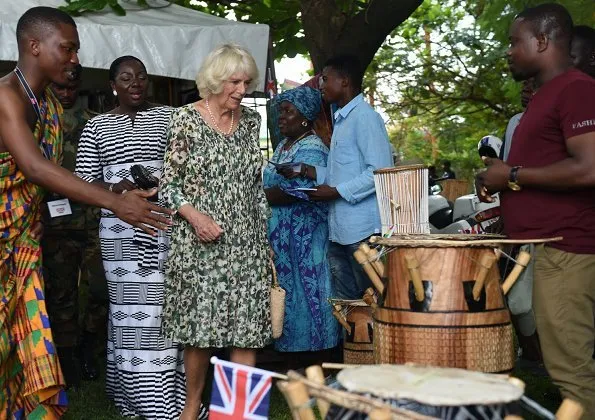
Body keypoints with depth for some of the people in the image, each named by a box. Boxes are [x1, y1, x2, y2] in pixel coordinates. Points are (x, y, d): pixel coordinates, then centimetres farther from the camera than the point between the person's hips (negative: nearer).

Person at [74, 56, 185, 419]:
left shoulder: (169, 117, 10)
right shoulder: (97, 126, 9)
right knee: (134, 312, -3)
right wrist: (116, 188, -13)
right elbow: (84, 182, 4)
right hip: (123, 230, -1)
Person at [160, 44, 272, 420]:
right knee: (200, 326, 2)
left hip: (247, 244, 3)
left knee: (248, 327, 0)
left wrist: (266, 239, 12)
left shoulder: (251, 120, 8)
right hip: (200, 243, -3)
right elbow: (169, 183, -2)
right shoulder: (187, 118, -4)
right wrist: (194, 215, -18)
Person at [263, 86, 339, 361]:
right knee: (285, 293, 10)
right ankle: (294, 367, 17)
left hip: (303, 237, -9)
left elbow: (294, 192, -22)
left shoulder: (311, 149, -12)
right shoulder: (283, 146, 18)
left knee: (303, 293, -5)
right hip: (280, 237, 9)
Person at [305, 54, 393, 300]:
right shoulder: (341, 120, 19)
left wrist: (336, 192, -16)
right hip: (338, 231, 9)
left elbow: (381, 171, -18)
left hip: (363, 231, -9)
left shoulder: (364, 117, -11)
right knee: (344, 302, 12)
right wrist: (312, 172, 8)